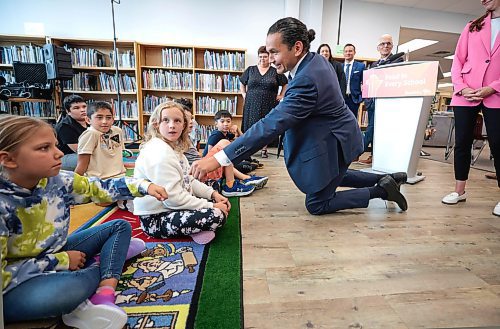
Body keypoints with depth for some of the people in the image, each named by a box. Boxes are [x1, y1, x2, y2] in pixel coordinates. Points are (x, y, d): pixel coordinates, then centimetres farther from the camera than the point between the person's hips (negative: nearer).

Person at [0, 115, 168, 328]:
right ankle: (103, 260, -4)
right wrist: (60, 261, -19)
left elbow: (100, 189, -1)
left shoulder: (57, 181, -10)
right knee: (73, 287, -40)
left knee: (120, 227, 5)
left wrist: (144, 187, -13)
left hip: (57, 255, 8)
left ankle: (104, 295, -13)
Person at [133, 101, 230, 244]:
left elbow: (188, 180, 13)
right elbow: (174, 198, -26)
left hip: (171, 207, 10)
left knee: (218, 201, 13)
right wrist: (211, 206, -20)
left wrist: (213, 194, 0)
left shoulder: (174, 147, 9)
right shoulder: (159, 153, -22)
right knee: (217, 216, -25)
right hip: (155, 219, -10)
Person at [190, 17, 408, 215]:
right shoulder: (316, 60, -3)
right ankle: (385, 179, 35)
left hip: (332, 146, -10)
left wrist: (218, 159, -40)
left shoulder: (306, 80, -34)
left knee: (316, 205, 7)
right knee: (332, 176, 32)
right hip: (335, 136, 10)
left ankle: (381, 191, 12)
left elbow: (271, 125, -40)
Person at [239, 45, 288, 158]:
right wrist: (244, 94, 11)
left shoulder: (275, 71, 5)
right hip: (252, 104, 1)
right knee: (250, 127, 1)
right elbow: (242, 83, 21)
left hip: (268, 105, -1)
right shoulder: (250, 70, 9)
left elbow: (285, 84, 15)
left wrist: (281, 95, 6)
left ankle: (264, 149, 13)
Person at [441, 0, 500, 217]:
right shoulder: (472, 27, 16)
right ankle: (459, 191, 13)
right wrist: (461, 86, -7)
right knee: (462, 142, 2)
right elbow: (458, 60, 8)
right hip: (465, 95, 2)